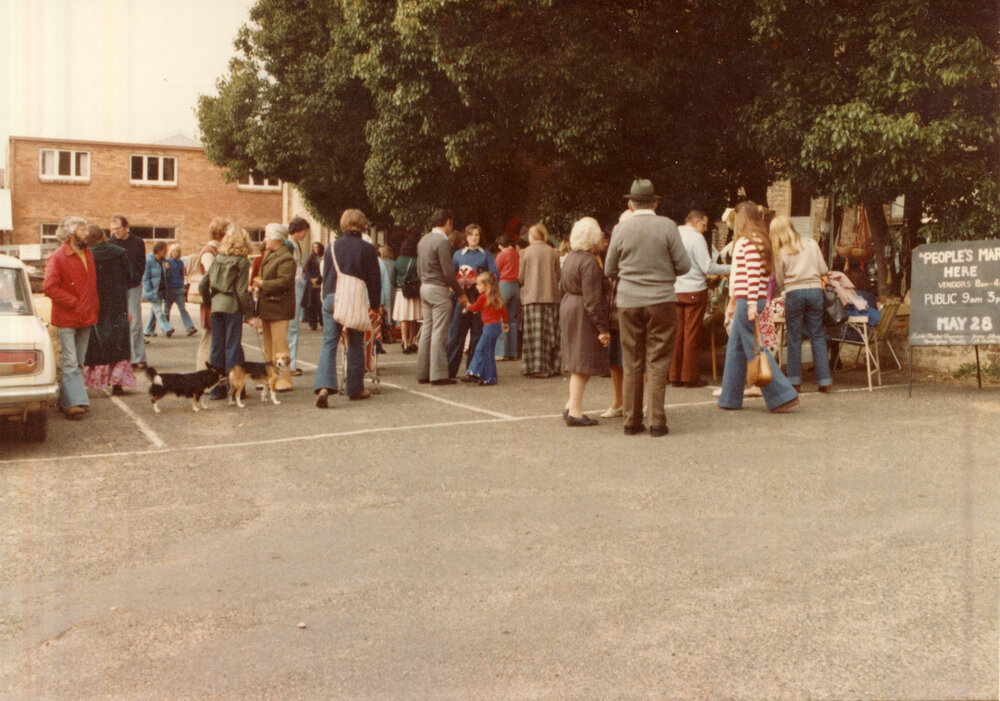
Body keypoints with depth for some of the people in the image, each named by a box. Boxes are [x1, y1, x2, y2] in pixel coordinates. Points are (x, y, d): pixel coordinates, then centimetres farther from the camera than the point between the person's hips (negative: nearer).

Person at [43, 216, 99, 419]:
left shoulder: (88, 254, 12)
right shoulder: (57, 257, -12)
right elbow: (49, 287, -18)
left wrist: (95, 306, 12)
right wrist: (74, 303, -17)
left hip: (86, 318, 7)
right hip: (66, 318, -7)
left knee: (78, 363, 11)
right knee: (70, 362, -8)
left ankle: (66, 400, 20)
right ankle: (74, 402, -9)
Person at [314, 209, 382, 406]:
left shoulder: (332, 247, 7)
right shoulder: (368, 249, -2)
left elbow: (325, 276, 13)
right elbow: (374, 280, 1)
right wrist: (375, 305, 10)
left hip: (332, 299, 2)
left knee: (329, 344, 0)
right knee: (355, 346, 10)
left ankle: (324, 386, -18)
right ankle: (355, 389, 18)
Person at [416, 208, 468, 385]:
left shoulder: (423, 240, 13)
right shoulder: (442, 242, -14)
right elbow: (448, 272, -16)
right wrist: (461, 293, -7)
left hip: (425, 288, 9)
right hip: (438, 290, -9)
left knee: (427, 331, 11)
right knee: (439, 333, -6)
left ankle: (423, 373, 14)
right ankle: (438, 374, -5)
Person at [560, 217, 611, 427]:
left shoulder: (570, 257, 11)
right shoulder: (589, 262, -18)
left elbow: (563, 288, 19)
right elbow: (593, 299, -21)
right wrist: (602, 328, -19)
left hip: (568, 308, 10)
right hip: (584, 315, -10)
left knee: (579, 363, 18)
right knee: (583, 364, -4)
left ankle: (571, 406, 21)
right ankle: (574, 412, 0)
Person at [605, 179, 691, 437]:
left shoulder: (621, 229, 0)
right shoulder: (667, 226, -5)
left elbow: (609, 270, 7)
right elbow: (683, 266, -5)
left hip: (628, 302, 2)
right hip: (661, 301, -2)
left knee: (631, 364, 9)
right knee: (658, 362, 3)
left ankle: (631, 420, 14)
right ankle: (657, 421, 3)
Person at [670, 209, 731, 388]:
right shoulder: (696, 238, -10)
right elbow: (708, 267, -13)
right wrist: (730, 269, -2)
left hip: (675, 291, 6)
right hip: (694, 291, -6)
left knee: (678, 333, 9)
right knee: (692, 334, 0)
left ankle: (675, 375, 11)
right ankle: (690, 376, 3)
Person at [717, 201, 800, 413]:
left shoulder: (750, 241, -11)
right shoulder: (747, 241, 19)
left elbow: (754, 274, -19)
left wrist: (752, 304, -23)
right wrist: (733, 301, 26)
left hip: (748, 300, -10)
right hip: (743, 300, 10)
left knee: (755, 349, -7)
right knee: (735, 348, 13)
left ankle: (783, 395, -4)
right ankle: (730, 399, 19)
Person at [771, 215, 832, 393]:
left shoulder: (781, 253, 0)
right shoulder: (811, 244, 5)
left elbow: (780, 280, 4)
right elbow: (823, 270, 6)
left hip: (794, 293, -2)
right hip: (815, 290, 2)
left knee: (794, 338, 5)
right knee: (817, 336, 7)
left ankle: (795, 381, 7)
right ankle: (824, 380, 6)